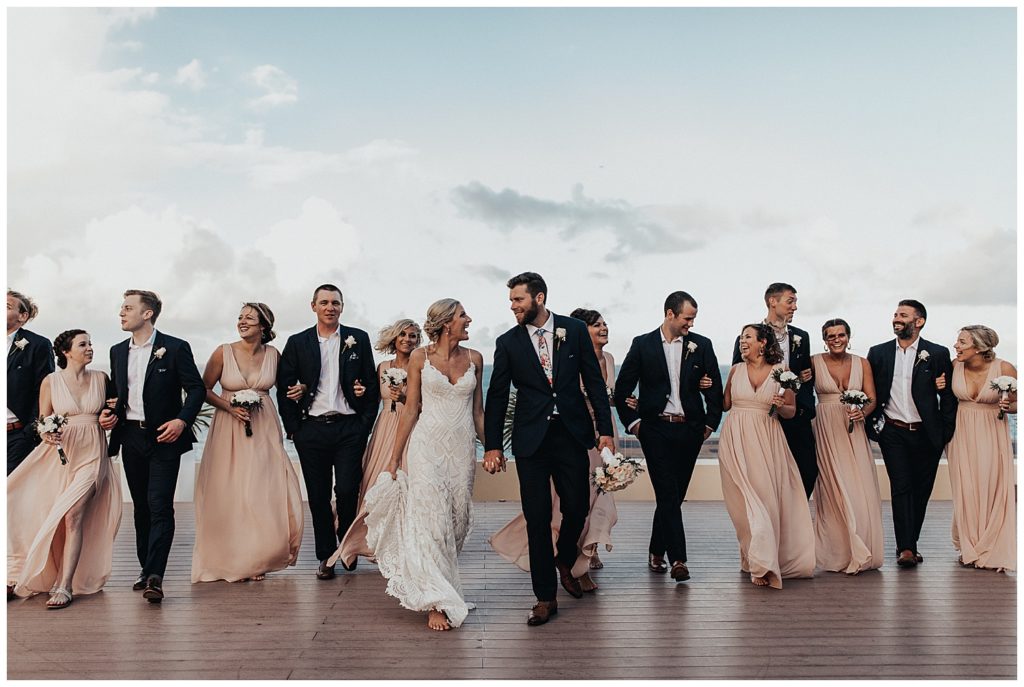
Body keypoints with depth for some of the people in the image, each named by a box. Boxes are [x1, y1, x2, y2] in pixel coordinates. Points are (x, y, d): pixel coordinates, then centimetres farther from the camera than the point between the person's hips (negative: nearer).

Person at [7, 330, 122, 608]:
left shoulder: (100, 379, 8)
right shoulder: (51, 381, 3)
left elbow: (109, 411, 23)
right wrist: (47, 434, -15)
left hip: (92, 455, 0)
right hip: (60, 453, 0)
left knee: (72, 514, -15)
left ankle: (65, 586, -11)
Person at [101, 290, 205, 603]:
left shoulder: (175, 348, -4)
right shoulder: (118, 351, 13)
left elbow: (196, 388, -5)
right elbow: (115, 392, 21)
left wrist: (182, 420, -18)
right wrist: (109, 415, 1)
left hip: (164, 437, -6)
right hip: (130, 438, 6)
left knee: (160, 506, -10)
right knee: (141, 506, 12)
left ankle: (155, 576, -12)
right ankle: (146, 569, 22)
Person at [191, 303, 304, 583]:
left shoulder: (273, 354, 1)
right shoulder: (223, 352, -5)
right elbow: (204, 390, 2)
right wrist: (230, 407, -10)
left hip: (264, 430, 1)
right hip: (229, 430, -1)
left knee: (265, 493, -1)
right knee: (228, 495, 1)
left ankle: (258, 560, 15)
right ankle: (231, 562, 15)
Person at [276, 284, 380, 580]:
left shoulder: (359, 339, 6)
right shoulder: (297, 343, 7)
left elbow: (372, 382, 8)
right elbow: (284, 388, 7)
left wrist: (366, 423, 1)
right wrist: (293, 429, 0)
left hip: (349, 428, -1)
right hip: (311, 430, 1)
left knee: (347, 491, -6)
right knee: (318, 497, 6)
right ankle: (326, 556, 19)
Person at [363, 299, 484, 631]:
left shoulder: (474, 358, 6)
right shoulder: (420, 357, -2)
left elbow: (478, 410, 12)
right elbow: (411, 410, 1)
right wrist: (394, 457, 0)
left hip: (462, 448, 3)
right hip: (428, 445, -3)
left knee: (456, 520, 8)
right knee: (430, 519, -7)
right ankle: (437, 603, -2)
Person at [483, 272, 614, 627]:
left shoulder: (575, 330, 2)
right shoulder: (508, 342, 2)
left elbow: (594, 382, 4)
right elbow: (497, 396, 5)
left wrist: (605, 429, -2)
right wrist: (492, 445, 2)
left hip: (571, 434, 1)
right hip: (530, 438, 0)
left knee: (577, 509, 5)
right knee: (537, 519, 2)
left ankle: (564, 563, 37)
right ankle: (545, 597, 14)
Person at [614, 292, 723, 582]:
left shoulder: (702, 345, 5)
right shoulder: (643, 344, 0)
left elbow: (715, 388, 11)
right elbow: (622, 388, 4)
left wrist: (711, 423, 8)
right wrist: (632, 422, 0)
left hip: (690, 430, 3)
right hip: (656, 429, -2)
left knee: (675, 494, 9)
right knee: (667, 493, -9)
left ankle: (656, 551, 25)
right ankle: (678, 558, -7)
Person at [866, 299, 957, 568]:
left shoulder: (938, 354, 1)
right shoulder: (878, 353, 5)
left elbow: (949, 395, 2)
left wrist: (946, 432, -2)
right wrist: (870, 425, 0)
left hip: (927, 435, 0)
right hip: (893, 433, 0)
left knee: (921, 490, 7)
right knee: (901, 488, -8)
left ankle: (910, 543, 19)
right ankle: (905, 548, -11)